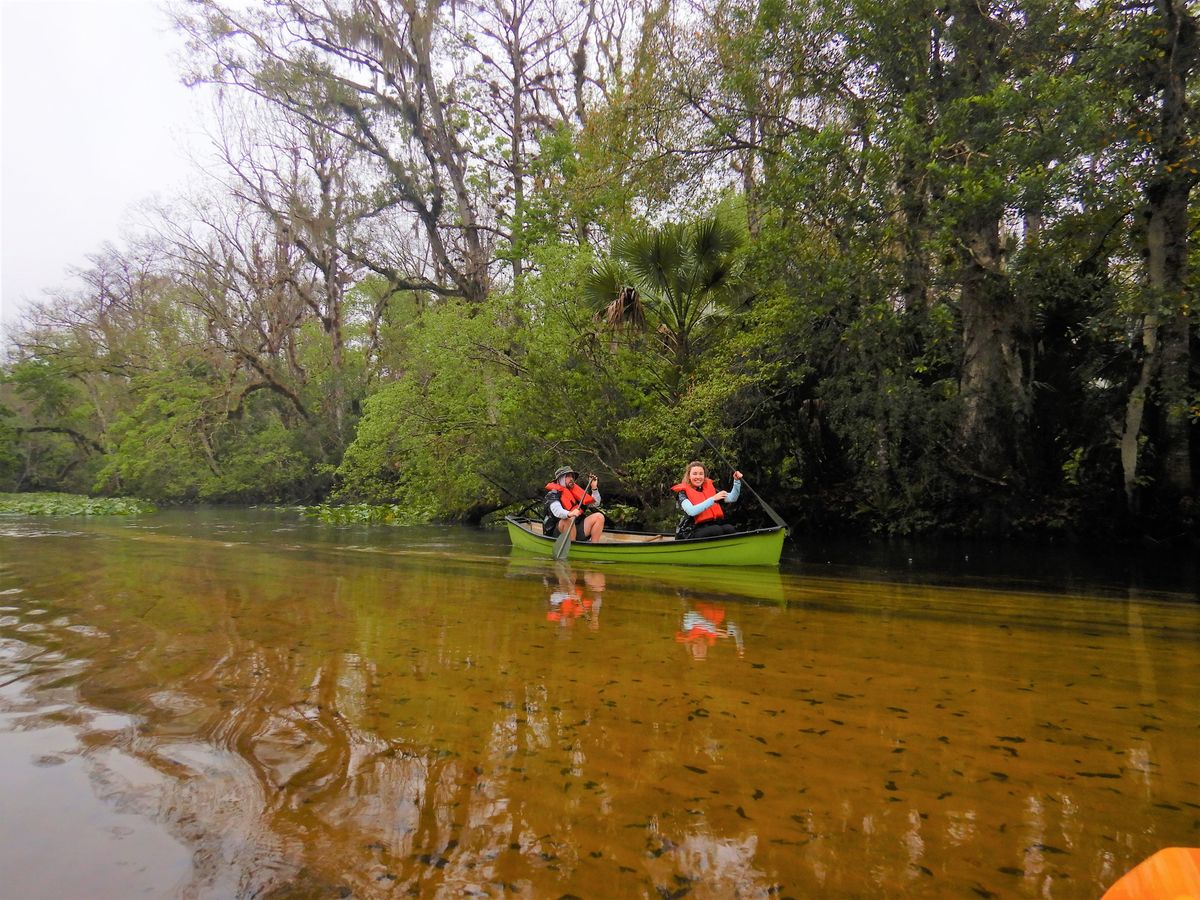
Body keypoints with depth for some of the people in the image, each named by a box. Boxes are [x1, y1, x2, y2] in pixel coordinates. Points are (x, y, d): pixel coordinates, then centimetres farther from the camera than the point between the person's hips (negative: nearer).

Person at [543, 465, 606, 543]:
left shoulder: (575, 491, 18)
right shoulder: (553, 494, -4)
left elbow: (595, 503, 21)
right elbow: (556, 511, -26)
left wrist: (594, 488, 5)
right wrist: (569, 514, -47)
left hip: (577, 529, 7)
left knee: (599, 516, -4)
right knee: (569, 520, -36)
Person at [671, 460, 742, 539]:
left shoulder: (710, 489, 14)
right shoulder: (683, 492, -3)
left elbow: (732, 498, 12)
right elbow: (692, 511, -22)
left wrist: (737, 481, -2)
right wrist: (713, 499, -25)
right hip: (691, 532, -5)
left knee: (730, 529, -24)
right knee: (717, 530, -31)